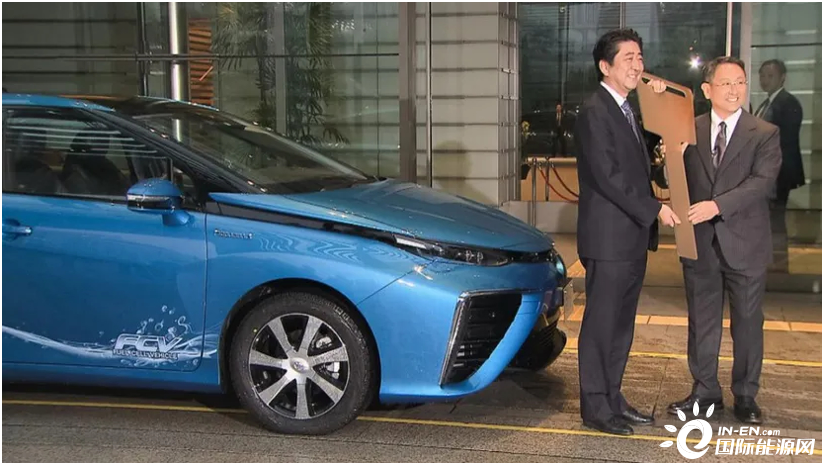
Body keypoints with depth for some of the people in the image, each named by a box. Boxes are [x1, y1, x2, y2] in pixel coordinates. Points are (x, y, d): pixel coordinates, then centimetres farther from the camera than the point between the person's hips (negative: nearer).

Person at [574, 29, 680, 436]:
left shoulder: (628, 112, 18)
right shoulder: (594, 112, -12)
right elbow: (608, 176, -19)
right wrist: (654, 209, -16)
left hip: (633, 238, 9)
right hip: (608, 238, -9)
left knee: (621, 324, 14)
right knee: (601, 323, -1)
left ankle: (612, 399, 23)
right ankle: (595, 408, 7)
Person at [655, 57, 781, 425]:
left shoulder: (764, 134, -1)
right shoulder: (690, 130, 6)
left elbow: (762, 181, -14)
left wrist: (718, 205, -27)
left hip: (745, 243, -2)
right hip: (700, 242, 2)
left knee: (747, 322, 8)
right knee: (702, 321, 11)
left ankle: (745, 396, 22)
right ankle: (705, 391, 24)